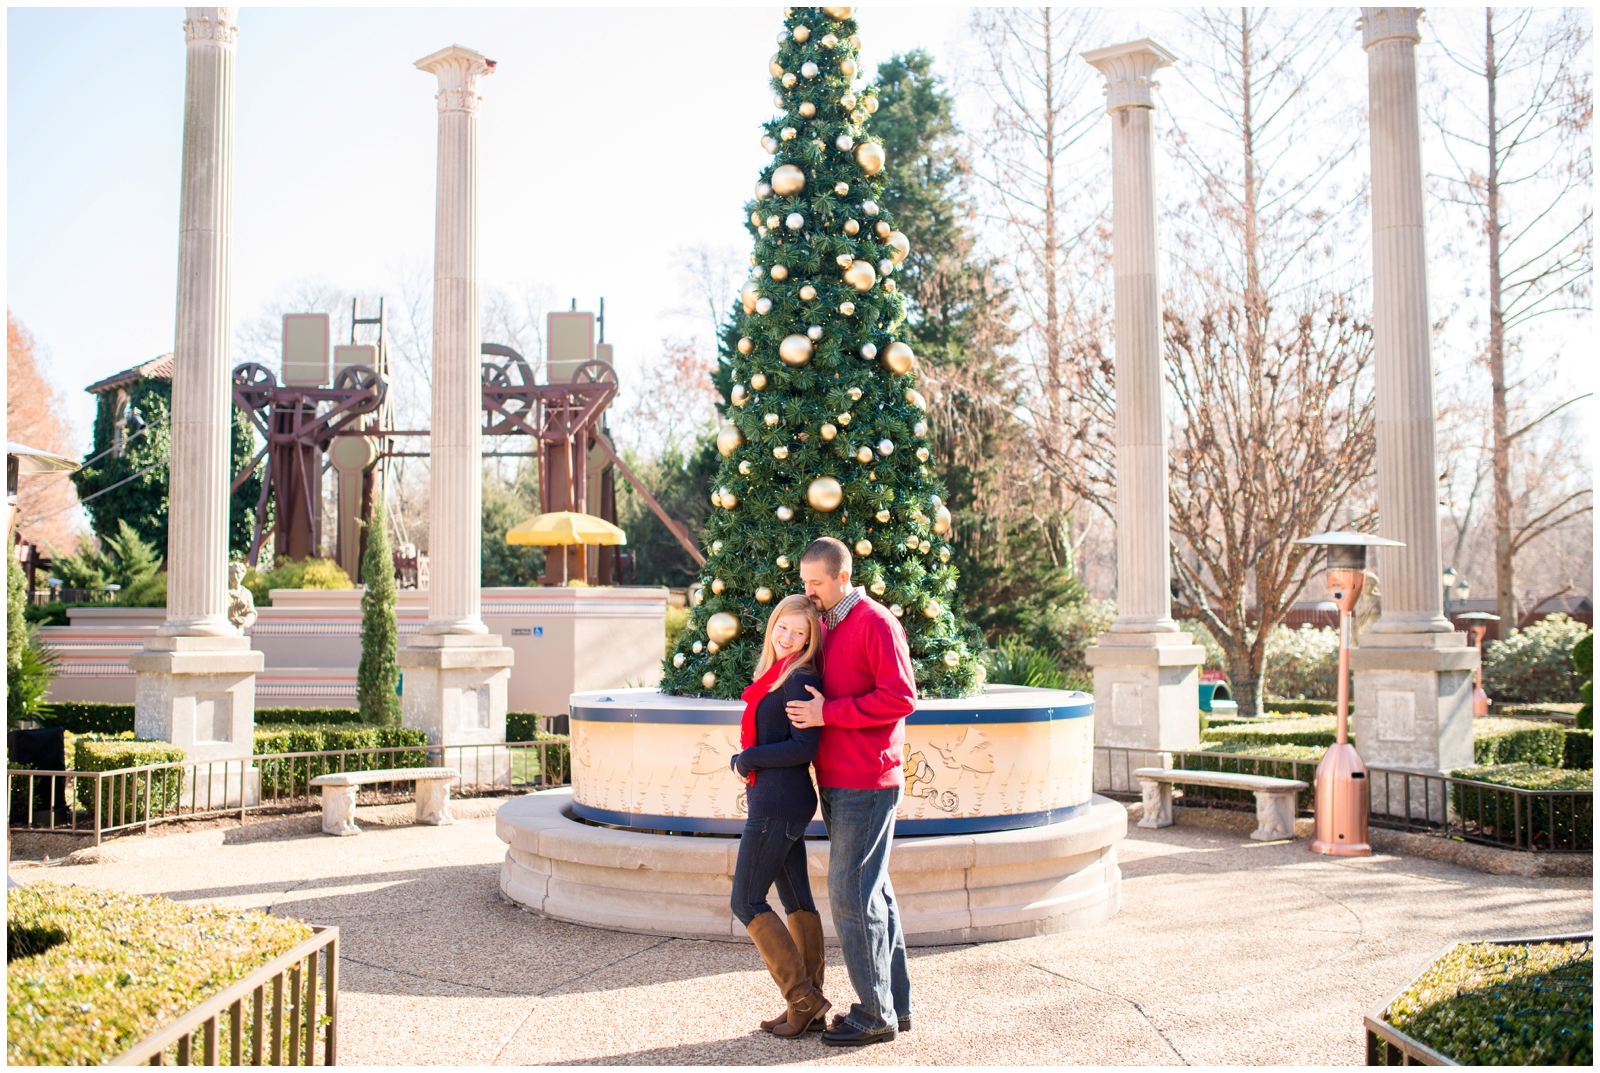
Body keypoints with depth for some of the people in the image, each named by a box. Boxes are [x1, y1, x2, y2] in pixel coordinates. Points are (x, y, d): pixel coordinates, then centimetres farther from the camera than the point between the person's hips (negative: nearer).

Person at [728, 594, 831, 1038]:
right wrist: (748, 761, 2)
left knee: (747, 902, -5)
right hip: (779, 803, 10)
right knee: (796, 901, 11)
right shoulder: (775, 676, 14)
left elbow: (804, 747, -19)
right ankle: (811, 1007, 17)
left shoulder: (799, 680, -14)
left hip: (778, 805, -10)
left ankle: (803, 999, -2)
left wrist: (744, 759, -12)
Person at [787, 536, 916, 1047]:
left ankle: (876, 1014, 1)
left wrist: (829, 713, -19)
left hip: (865, 783, -10)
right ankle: (896, 1003, 21)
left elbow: (900, 698, -19)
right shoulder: (828, 626, 17)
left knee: (851, 893, -7)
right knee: (872, 891, 13)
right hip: (840, 780, 10)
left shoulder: (875, 622, -11)